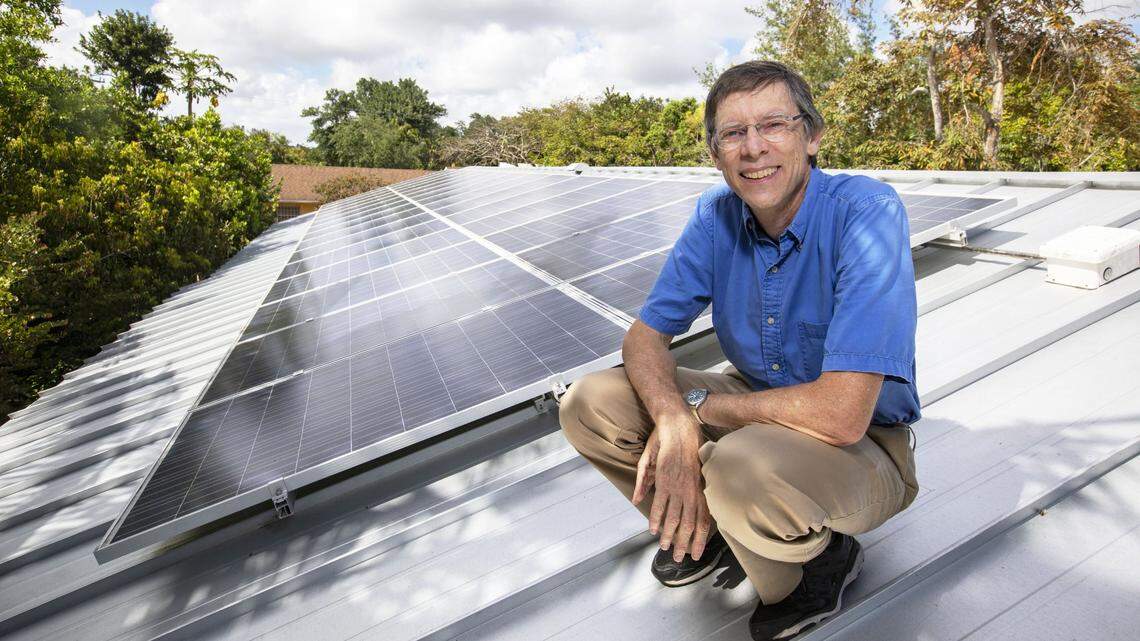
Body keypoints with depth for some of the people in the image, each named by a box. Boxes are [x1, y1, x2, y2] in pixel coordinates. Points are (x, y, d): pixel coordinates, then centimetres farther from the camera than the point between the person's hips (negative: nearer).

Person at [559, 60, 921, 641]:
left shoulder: (867, 212, -27)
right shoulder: (716, 215, -8)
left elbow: (840, 413, -34)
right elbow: (646, 335, -6)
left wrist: (700, 407, -20)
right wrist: (674, 423, -27)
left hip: (862, 445, -5)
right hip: (754, 408, 6)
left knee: (744, 465, -39)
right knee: (587, 404, -8)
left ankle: (820, 558, -2)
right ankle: (703, 527, 14)